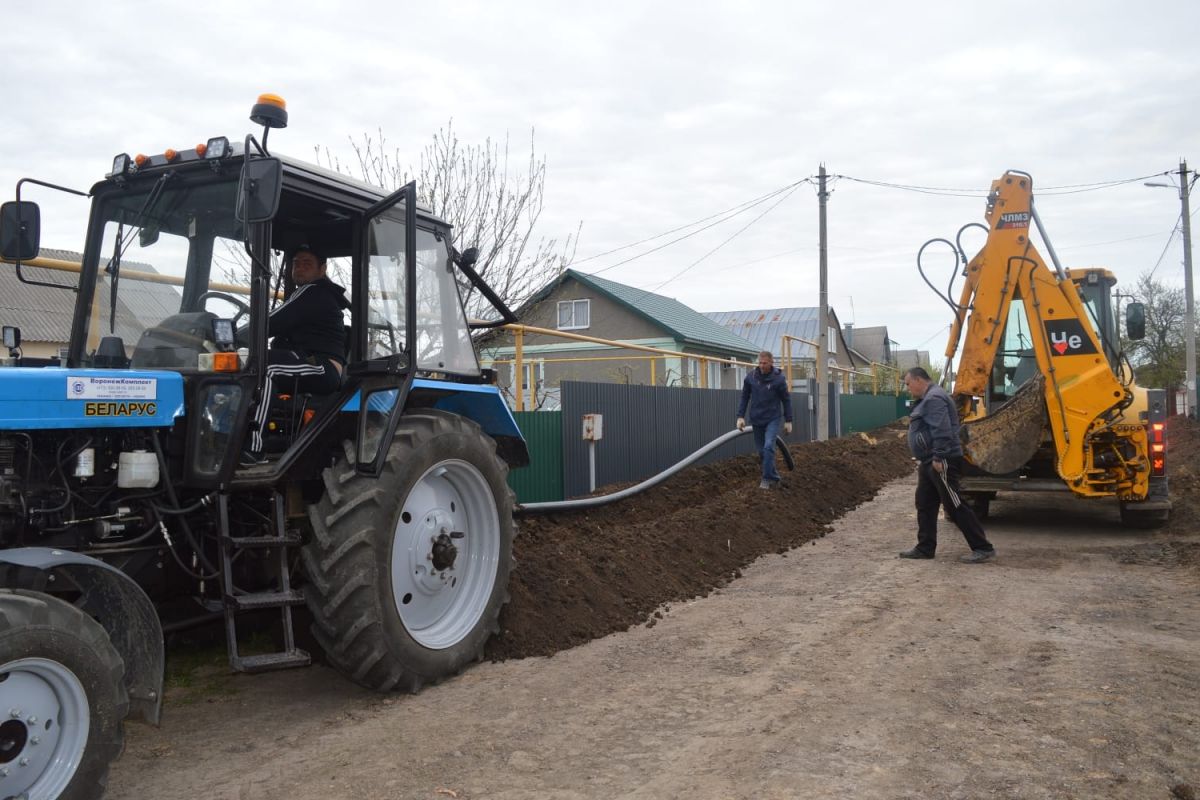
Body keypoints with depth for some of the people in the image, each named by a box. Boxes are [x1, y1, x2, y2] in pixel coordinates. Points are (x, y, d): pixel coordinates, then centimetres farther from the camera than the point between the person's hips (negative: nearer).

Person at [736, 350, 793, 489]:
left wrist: (788, 421, -1)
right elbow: (744, 397, 3)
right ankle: (774, 477, 24)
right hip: (756, 420, 3)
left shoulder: (779, 378, -10)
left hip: (773, 419, -3)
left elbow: (786, 400, -2)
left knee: (768, 447, -18)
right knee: (761, 451, 8)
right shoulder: (751, 376, -4)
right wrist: (740, 416, -3)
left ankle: (767, 478, -9)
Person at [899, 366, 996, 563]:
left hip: (941, 463, -11)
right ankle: (925, 548, 18)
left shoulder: (934, 398, -16)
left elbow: (942, 431, -25)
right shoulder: (927, 399, 18)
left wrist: (938, 457, -26)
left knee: (956, 506, -8)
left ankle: (983, 549, -3)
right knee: (925, 505, 12)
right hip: (930, 462, 11)